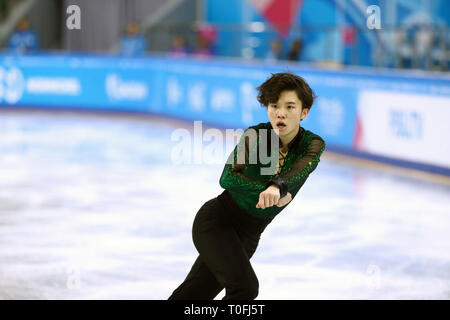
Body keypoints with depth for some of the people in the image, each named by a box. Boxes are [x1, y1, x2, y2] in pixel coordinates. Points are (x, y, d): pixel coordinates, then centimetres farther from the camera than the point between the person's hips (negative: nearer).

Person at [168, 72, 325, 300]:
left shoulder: (312, 145, -10)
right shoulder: (255, 136, -14)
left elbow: (300, 169, -32)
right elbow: (228, 178, -27)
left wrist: (276, 185, -52)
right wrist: (273, 191, -35)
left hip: (247, 236, 4)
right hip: (217, 220, -3)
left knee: (191, 296, 10)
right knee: (245, 286, -23)